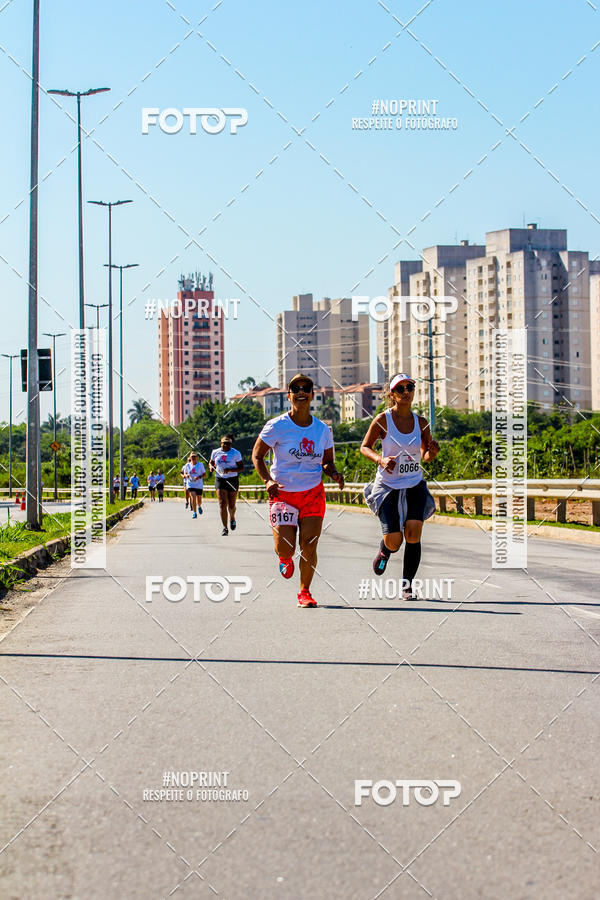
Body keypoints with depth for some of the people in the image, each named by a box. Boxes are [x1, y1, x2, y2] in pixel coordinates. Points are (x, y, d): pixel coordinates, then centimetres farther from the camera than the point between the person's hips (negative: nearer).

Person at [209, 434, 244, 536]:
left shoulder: (236, 453, -3)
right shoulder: (215, 452, 5)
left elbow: (241, 468, -4)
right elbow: (211, 462, 21)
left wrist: (230, 470, -20)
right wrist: (211, 467, -3)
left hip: (232, 480, -1)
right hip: (219, 480, 1)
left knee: (231, 505, 6)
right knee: (222, 504, -12)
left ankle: (232, 518, 42)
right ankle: (225, 528, -11)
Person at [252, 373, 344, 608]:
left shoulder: (323, 430, 2)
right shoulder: (277, 426, -9)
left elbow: (327, 462, 14)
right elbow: (257, 456, -1)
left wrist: (334, 473, -10)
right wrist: (268, 481, -17)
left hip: (313, 493, 2)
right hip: (282, 494, -2)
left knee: (309, 546, -6)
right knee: (285, 548, -8)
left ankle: (304, 592, 13)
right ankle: (285, 558, 31)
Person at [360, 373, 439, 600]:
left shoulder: (421, 422, 1)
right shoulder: (383, 420, -9)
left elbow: (425, 457, 10)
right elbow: (364, 447, 0)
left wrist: (432, 452, -13)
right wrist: (380, 459, -19)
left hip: (415, 486, 2)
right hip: (388, 485, -2)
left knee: (413, 533, -16)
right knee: (394, 542, -6)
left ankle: (407, 584, -3)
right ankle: (384, 551, 34)